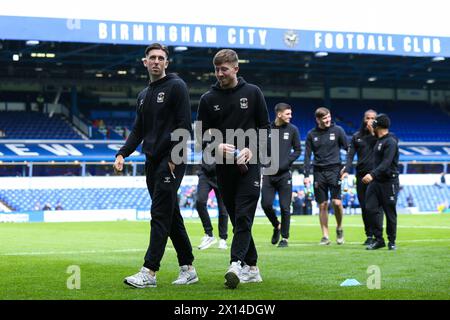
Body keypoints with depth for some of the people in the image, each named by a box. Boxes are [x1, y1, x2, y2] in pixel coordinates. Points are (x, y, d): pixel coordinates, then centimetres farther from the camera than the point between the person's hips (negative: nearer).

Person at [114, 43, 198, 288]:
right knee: (171, 216, 10)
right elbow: (138, 130, 21)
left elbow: (184, 125, -12)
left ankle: (149, 272, -14)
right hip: (152, 162, 8)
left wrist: (175, 158, -18)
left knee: (160, 214, -11)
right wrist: (122, 154, 6)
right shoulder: (144, 95, 20)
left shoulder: (176, 86, -5)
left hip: (171, 160, -8)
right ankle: (188, 269, 16)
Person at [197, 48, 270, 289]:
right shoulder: (208, 99, 6)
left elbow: (265, 125, 6)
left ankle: (236, 263, -23)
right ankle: (251, 267, 13)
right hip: (223, 167, 3)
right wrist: (217, 146, -14)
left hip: (249, 164, -3)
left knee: (244, 216, -14)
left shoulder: (252, 93, 4)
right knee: (236, 218, 6)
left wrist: (252, 148, -9)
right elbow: (201, 134, 6)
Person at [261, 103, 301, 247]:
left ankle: (284, 238, 11)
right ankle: (277, 226, 25)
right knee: (266, 204, -2)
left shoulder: (292, 129, 2)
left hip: (285, 174, -1)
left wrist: (283, 164, -7)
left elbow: (297, 150, 4)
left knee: (285, 207, 0)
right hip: (268, 174, 1)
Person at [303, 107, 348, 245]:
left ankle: (339, 228, 14)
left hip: (334, 169, -2)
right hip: (319, 171, 2)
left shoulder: (337, 130, 1)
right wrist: (306, 175, 1)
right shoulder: (311, 134, 6)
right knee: (322, 205, 3)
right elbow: (307, 155, 8)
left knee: (337, 202, -12)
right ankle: (325, 236, 10)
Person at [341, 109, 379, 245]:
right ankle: (369, 235, 13)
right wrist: (346, 170, -8)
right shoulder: (357, 136, 13)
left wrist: (373, 133, -12)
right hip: (361, 174, 4)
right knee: (364, 206, 5)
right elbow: (350, 155, 6)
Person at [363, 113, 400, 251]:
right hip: (375, 180, 8)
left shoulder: (390, 142, -14)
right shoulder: (379, 141, 15)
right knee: (371, 208, -2)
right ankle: (378, 239, 4)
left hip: (389, 181, -8)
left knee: (390, 212, 1)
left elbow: (386, 163, -25)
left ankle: (392, 241, 12)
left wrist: (372, 174, -33)